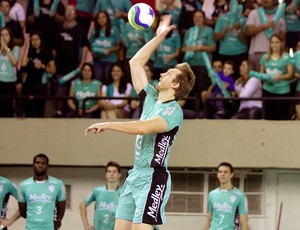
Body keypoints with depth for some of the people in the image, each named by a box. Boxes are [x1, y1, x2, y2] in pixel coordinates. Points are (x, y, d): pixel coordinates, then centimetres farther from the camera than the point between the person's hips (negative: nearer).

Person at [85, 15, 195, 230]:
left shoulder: (173, 111, -11)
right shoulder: (152, 98, 13)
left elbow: (144, 127, -27)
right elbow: (136, 62, 21)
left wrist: (108, 125, -23)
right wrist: (159, 37, 21)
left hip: (153, 177, -8)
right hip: (135, 174, 8)